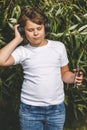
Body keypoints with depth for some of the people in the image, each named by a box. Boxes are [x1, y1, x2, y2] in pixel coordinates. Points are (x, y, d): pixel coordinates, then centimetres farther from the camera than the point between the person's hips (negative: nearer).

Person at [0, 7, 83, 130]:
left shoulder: (59, 46, 3)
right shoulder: (22, 51, -3)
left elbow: (64, 73, 12)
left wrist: (74, 78, -10)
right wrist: (17, 39, -11)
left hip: (57, 109, 2)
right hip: (30, 110, -1)